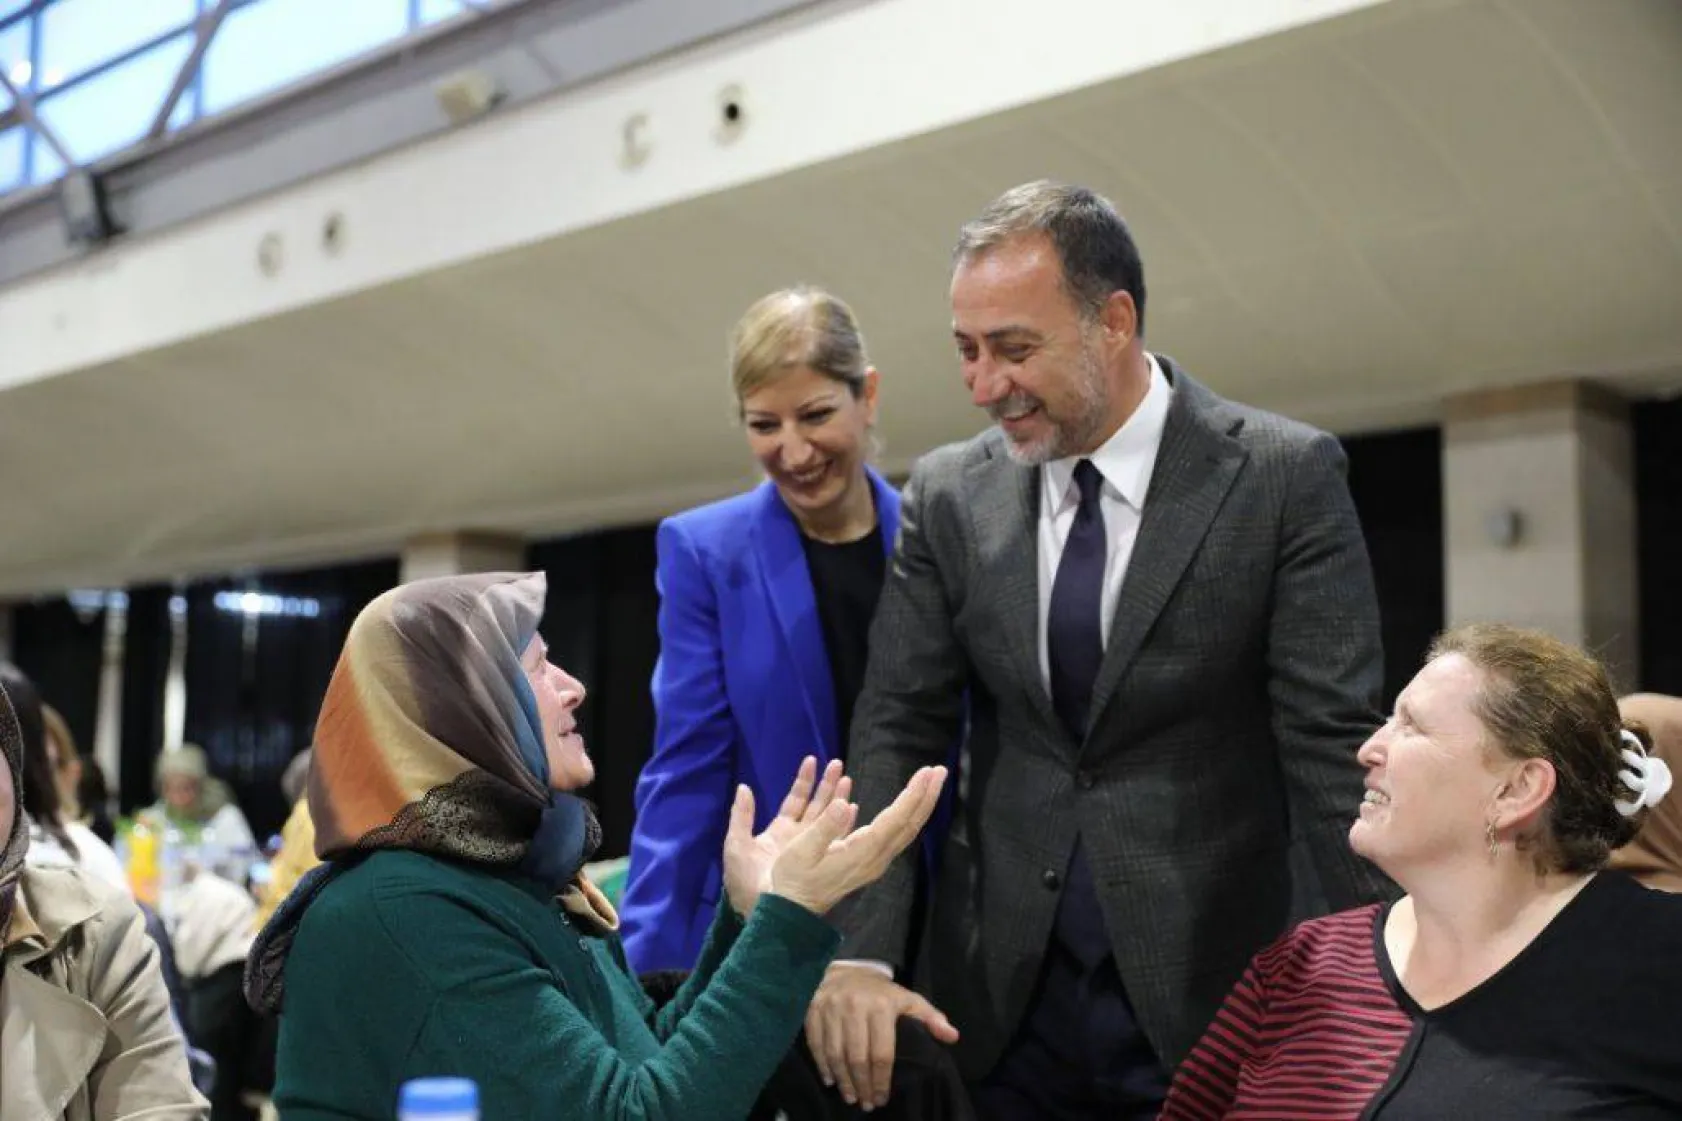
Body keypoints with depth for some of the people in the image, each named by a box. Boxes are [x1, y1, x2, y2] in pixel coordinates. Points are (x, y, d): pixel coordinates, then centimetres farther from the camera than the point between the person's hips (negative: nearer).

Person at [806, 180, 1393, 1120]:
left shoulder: (1286, 477, -7)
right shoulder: (948, 496, 3)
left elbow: (1333, 744, -9)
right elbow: (898, 729, 0)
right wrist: (859, 952, -13)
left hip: (1212, 1001, -2)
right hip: (997, 1003, 3)